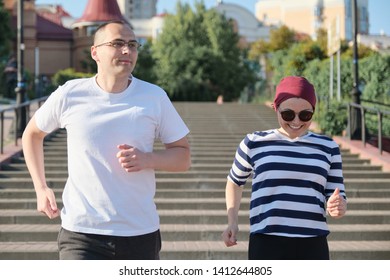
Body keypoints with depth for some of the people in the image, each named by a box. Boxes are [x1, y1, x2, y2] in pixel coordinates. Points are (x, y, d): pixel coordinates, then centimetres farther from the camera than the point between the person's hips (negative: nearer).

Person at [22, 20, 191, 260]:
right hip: (82, 234, -2)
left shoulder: (155, 97, -2)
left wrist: (146, 159, -16)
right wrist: (41, 188, 7)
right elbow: (32, 134, 15)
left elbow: (183, 157, 4)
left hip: (141, 233, 2)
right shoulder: (69, 95, -3)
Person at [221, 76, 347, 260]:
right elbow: (235, 182, 21)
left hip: (313, 247, 2)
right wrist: (232, 221, 9)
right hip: (266, 245, -2)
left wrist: (338, 207, -15)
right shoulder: (255, 143, 4)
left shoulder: (327, 147, 8)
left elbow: (338, 200, 9)